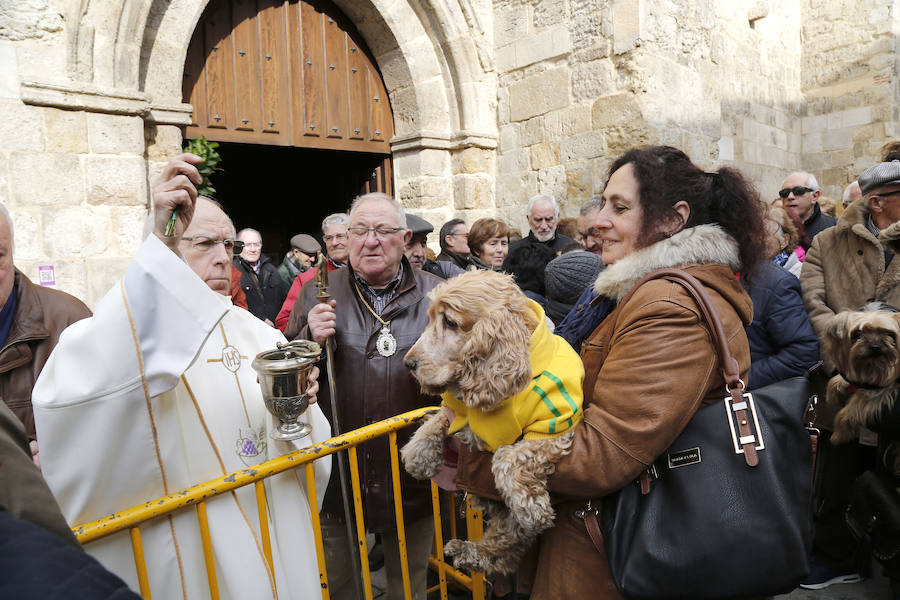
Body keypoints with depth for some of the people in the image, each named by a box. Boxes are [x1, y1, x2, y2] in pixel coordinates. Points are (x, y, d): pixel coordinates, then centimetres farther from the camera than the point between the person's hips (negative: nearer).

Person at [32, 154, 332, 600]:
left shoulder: (259, 334, 6)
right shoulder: (134, 330, -10)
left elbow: (303, 448, 7)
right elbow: (76, 384, -35)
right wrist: (159, 243, -39)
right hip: (191, 556, -5)